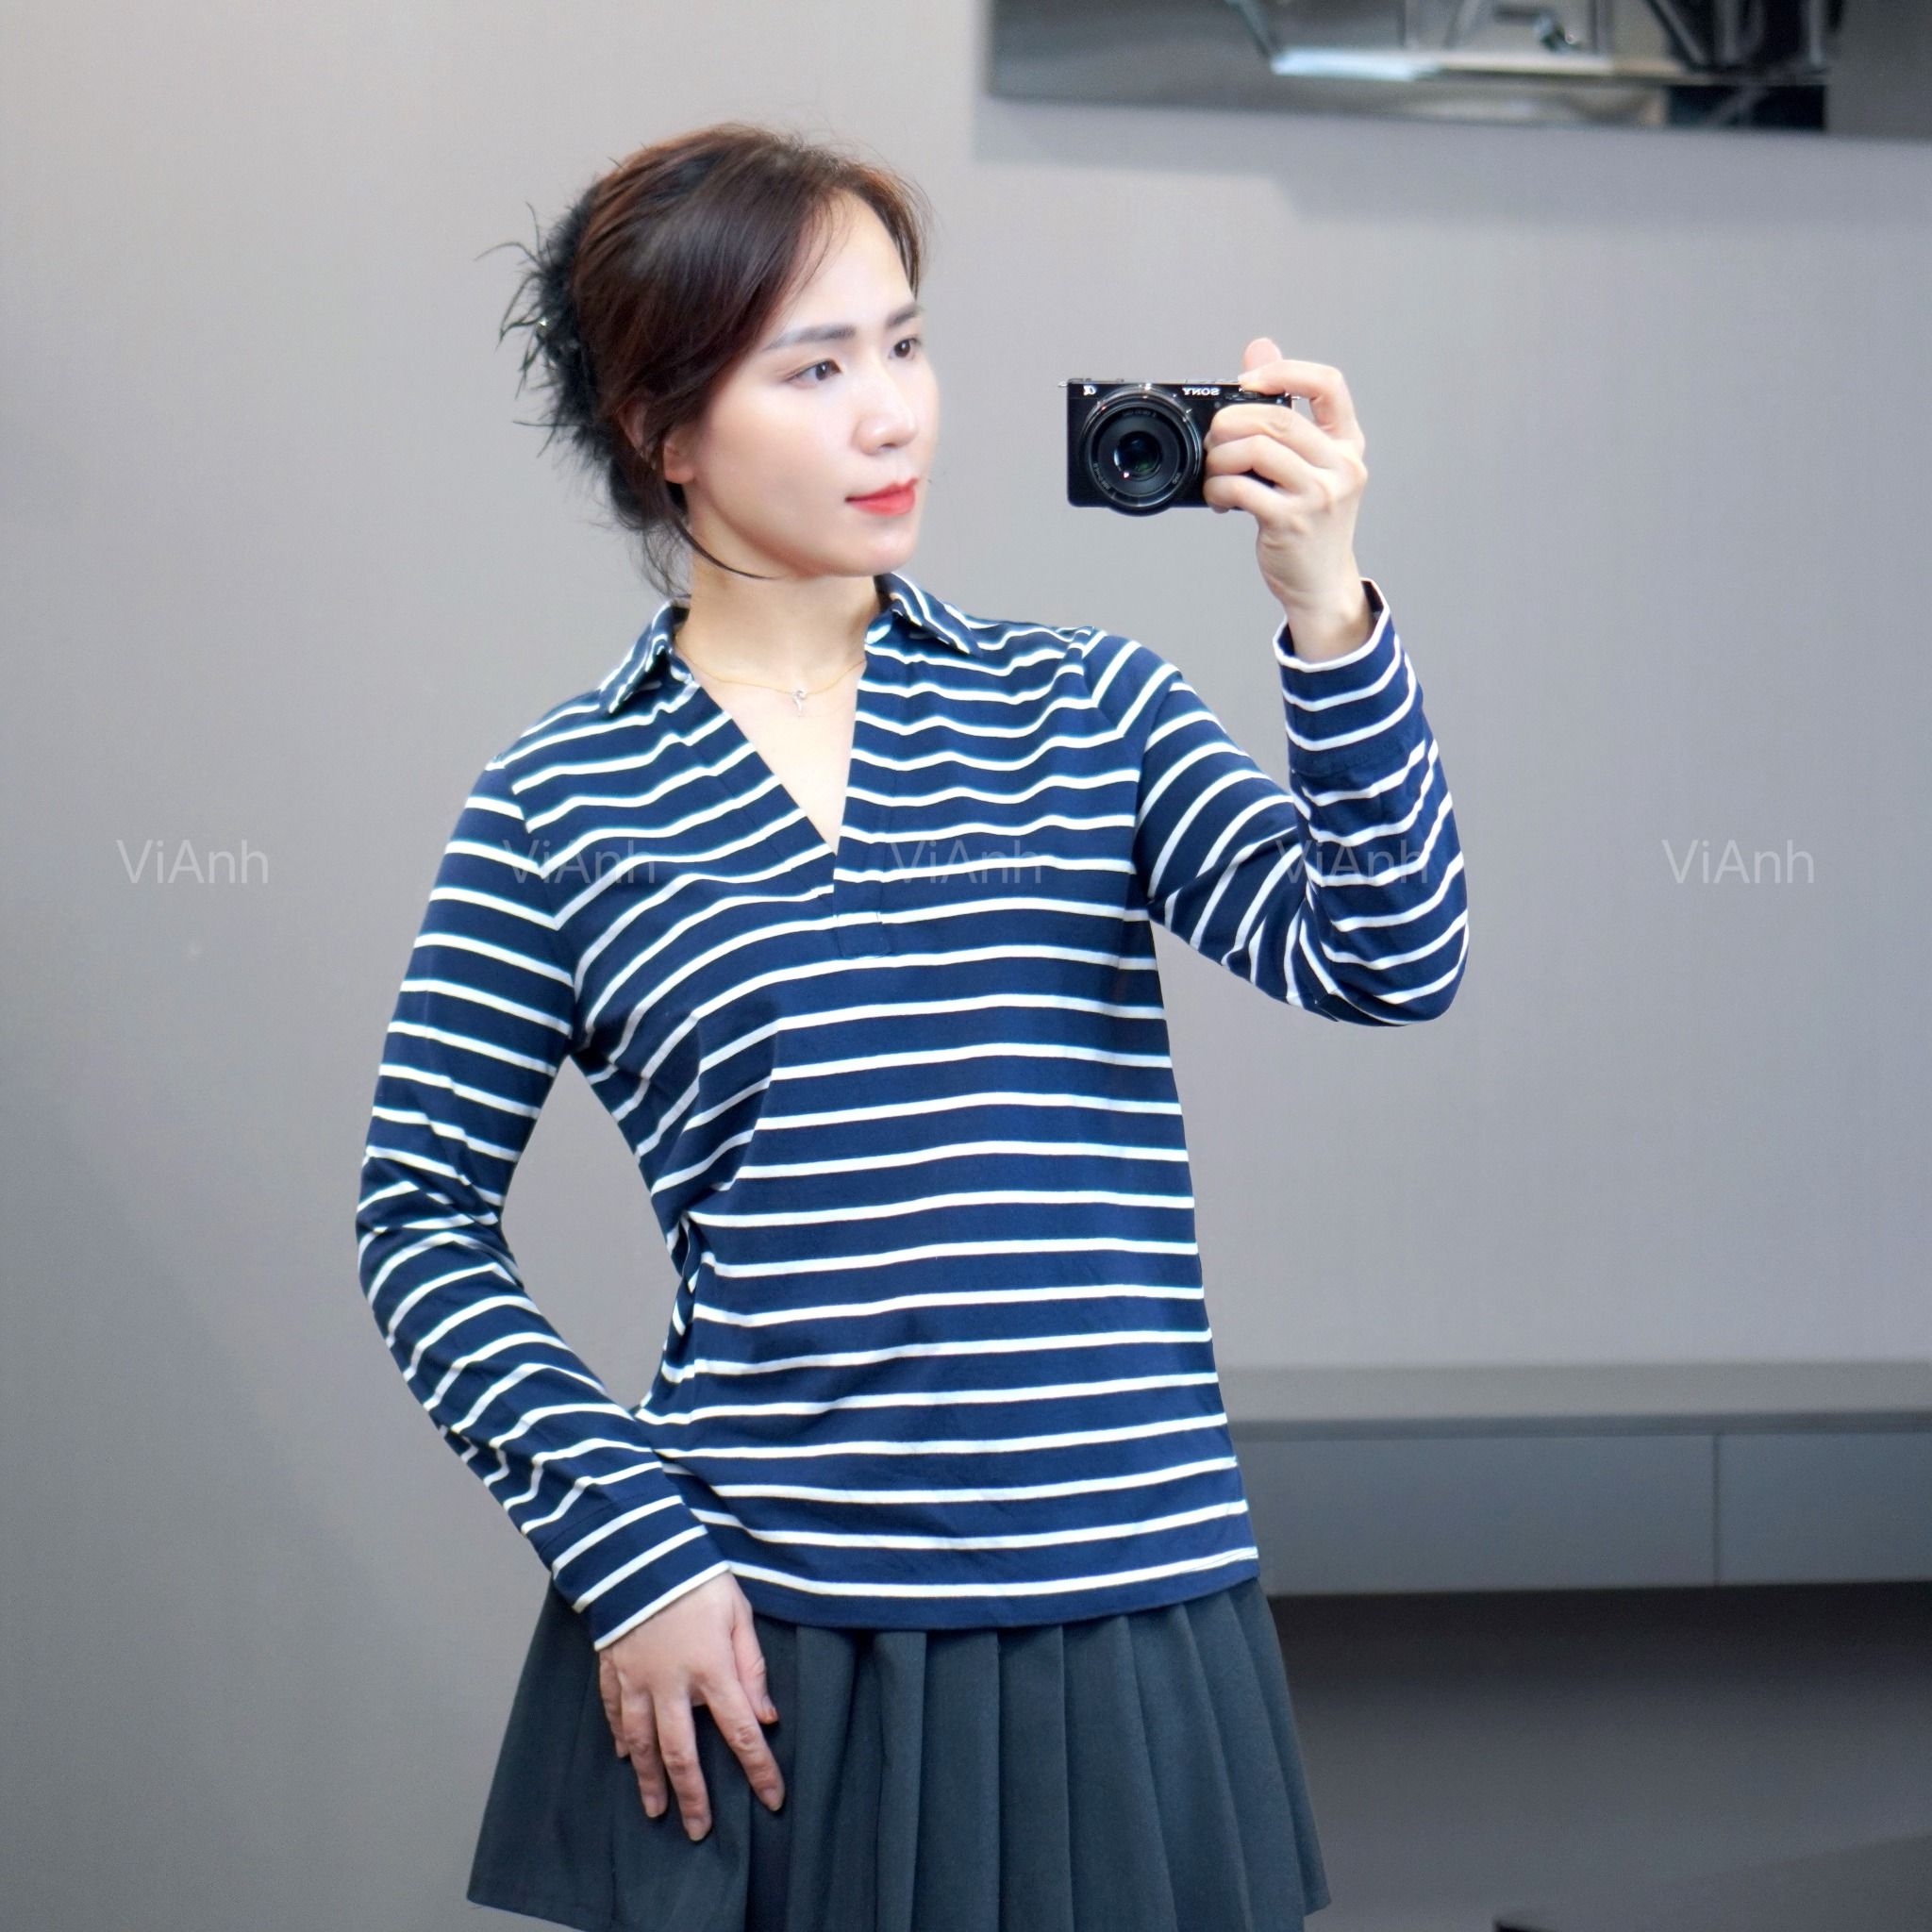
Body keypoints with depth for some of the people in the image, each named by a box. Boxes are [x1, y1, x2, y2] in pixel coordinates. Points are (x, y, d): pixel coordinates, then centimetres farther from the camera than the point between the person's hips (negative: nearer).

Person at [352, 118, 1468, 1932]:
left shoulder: (1087, 703, 6)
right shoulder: (560, 796, 1)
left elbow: (1383, 964, -6)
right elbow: (421, 1213, 3)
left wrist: (1327, 611, -19)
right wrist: (628, 1548, -5)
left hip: (1125, 1628, 2)